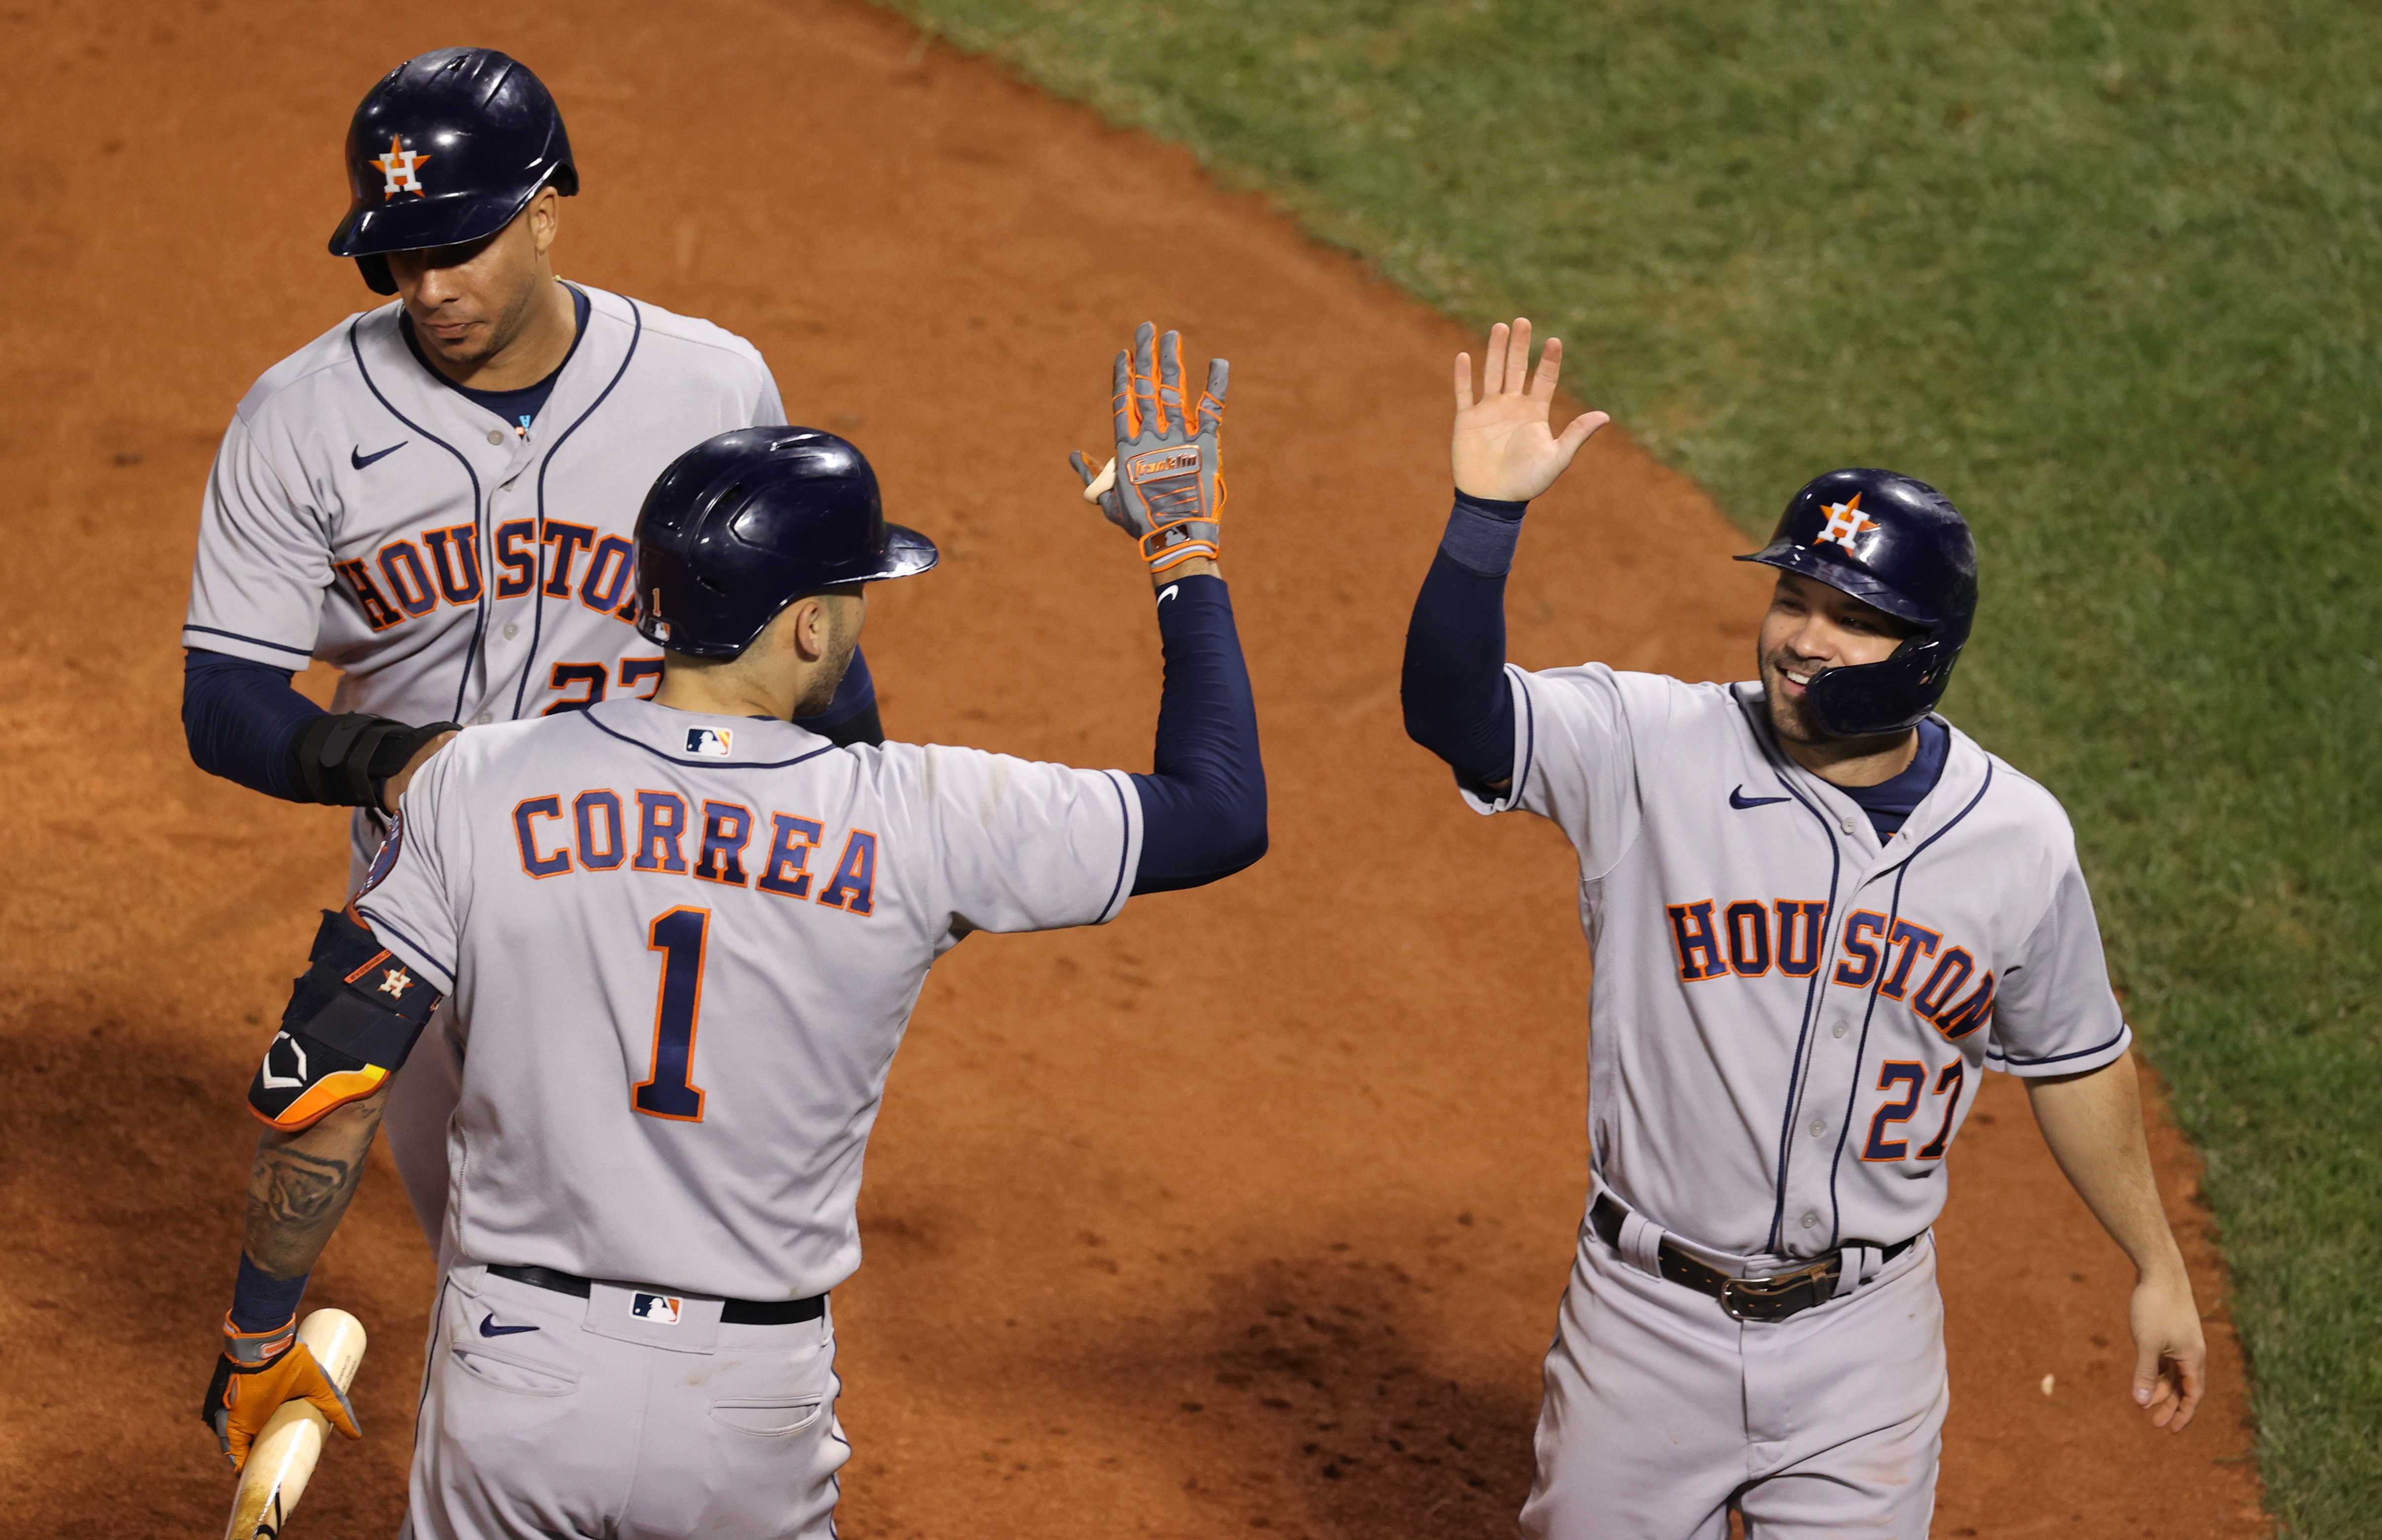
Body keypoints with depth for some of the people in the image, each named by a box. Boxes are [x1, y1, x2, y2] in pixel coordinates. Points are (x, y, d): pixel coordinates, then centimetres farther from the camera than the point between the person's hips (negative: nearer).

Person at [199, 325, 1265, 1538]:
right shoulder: (920, 820, -11)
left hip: (513, 1390, 0)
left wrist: (258, 1338, 7)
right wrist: (1184, 557, 11)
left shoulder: (477, 790, -8)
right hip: (755, 1414, 0)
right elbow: (1222, 815, 0)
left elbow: (320, 1100, -7)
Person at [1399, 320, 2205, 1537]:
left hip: (1861, 1338, 1)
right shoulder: (1653, 750, -11)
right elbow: (1452, 708, -25)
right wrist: (1487, 512, -38)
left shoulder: (2018, 841, -5)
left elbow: (2073, 1059, 9)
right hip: (1650, 1315, -1)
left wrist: (2158, 1268, 15)